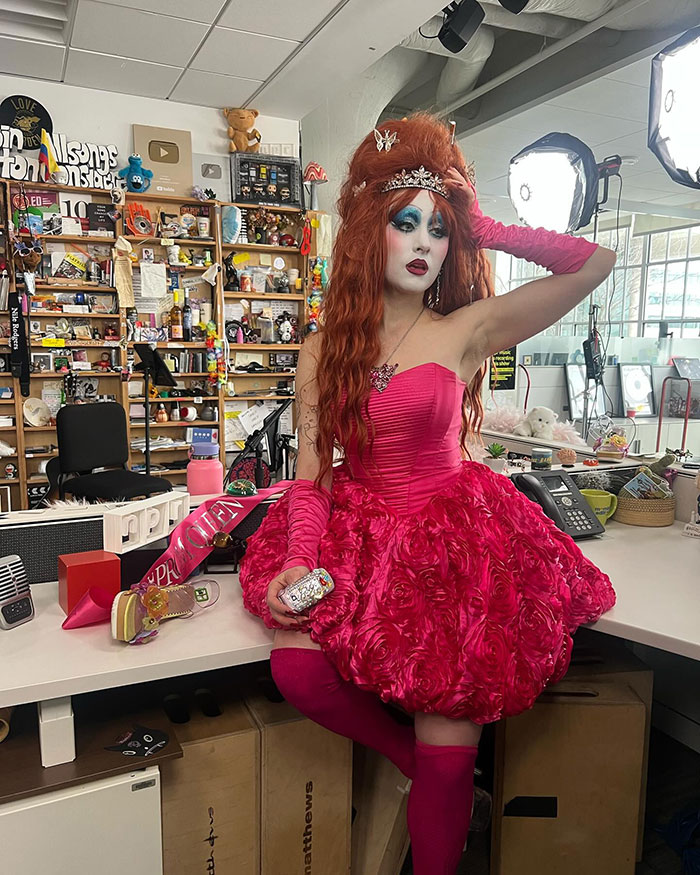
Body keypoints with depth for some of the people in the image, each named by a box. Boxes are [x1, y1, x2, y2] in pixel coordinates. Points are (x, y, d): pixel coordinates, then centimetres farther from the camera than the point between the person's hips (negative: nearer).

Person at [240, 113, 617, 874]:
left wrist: (482, 231, -2)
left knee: (448, 757, -7)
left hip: (453, 534, -2)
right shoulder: (323, 349, 5)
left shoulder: (467, 330, -2)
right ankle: (420, 765, 11)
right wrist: (301, 559, -15)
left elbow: (596, 264, -6)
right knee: (297, 666, -18)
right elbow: (310, 471, 1)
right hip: (359, 533, 3)